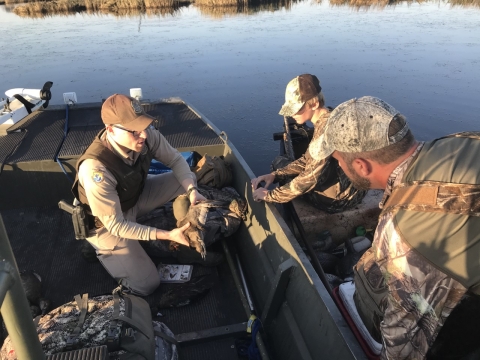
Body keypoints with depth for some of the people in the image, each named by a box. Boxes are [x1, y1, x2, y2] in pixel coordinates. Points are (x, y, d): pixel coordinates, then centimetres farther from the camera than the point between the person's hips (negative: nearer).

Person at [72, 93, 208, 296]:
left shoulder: (147, 135, -24)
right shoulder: (95, 168, -39)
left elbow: (176, 159, -7)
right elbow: (116, 225, -31)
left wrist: (192, 190, -26)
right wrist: (167, 235, -34)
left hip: (136, 196, 6)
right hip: (107, 223, -5)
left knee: (186, 180, -13)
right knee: (146, 285, -6)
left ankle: (191, 239, 6)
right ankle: (103, 249, 16)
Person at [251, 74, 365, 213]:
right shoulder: (324, 121, 1)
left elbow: (310, 179, -29)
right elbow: (308, 160, 5)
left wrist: (269, 195, -19)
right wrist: (275, 175, -5)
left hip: (339, 198, -8)